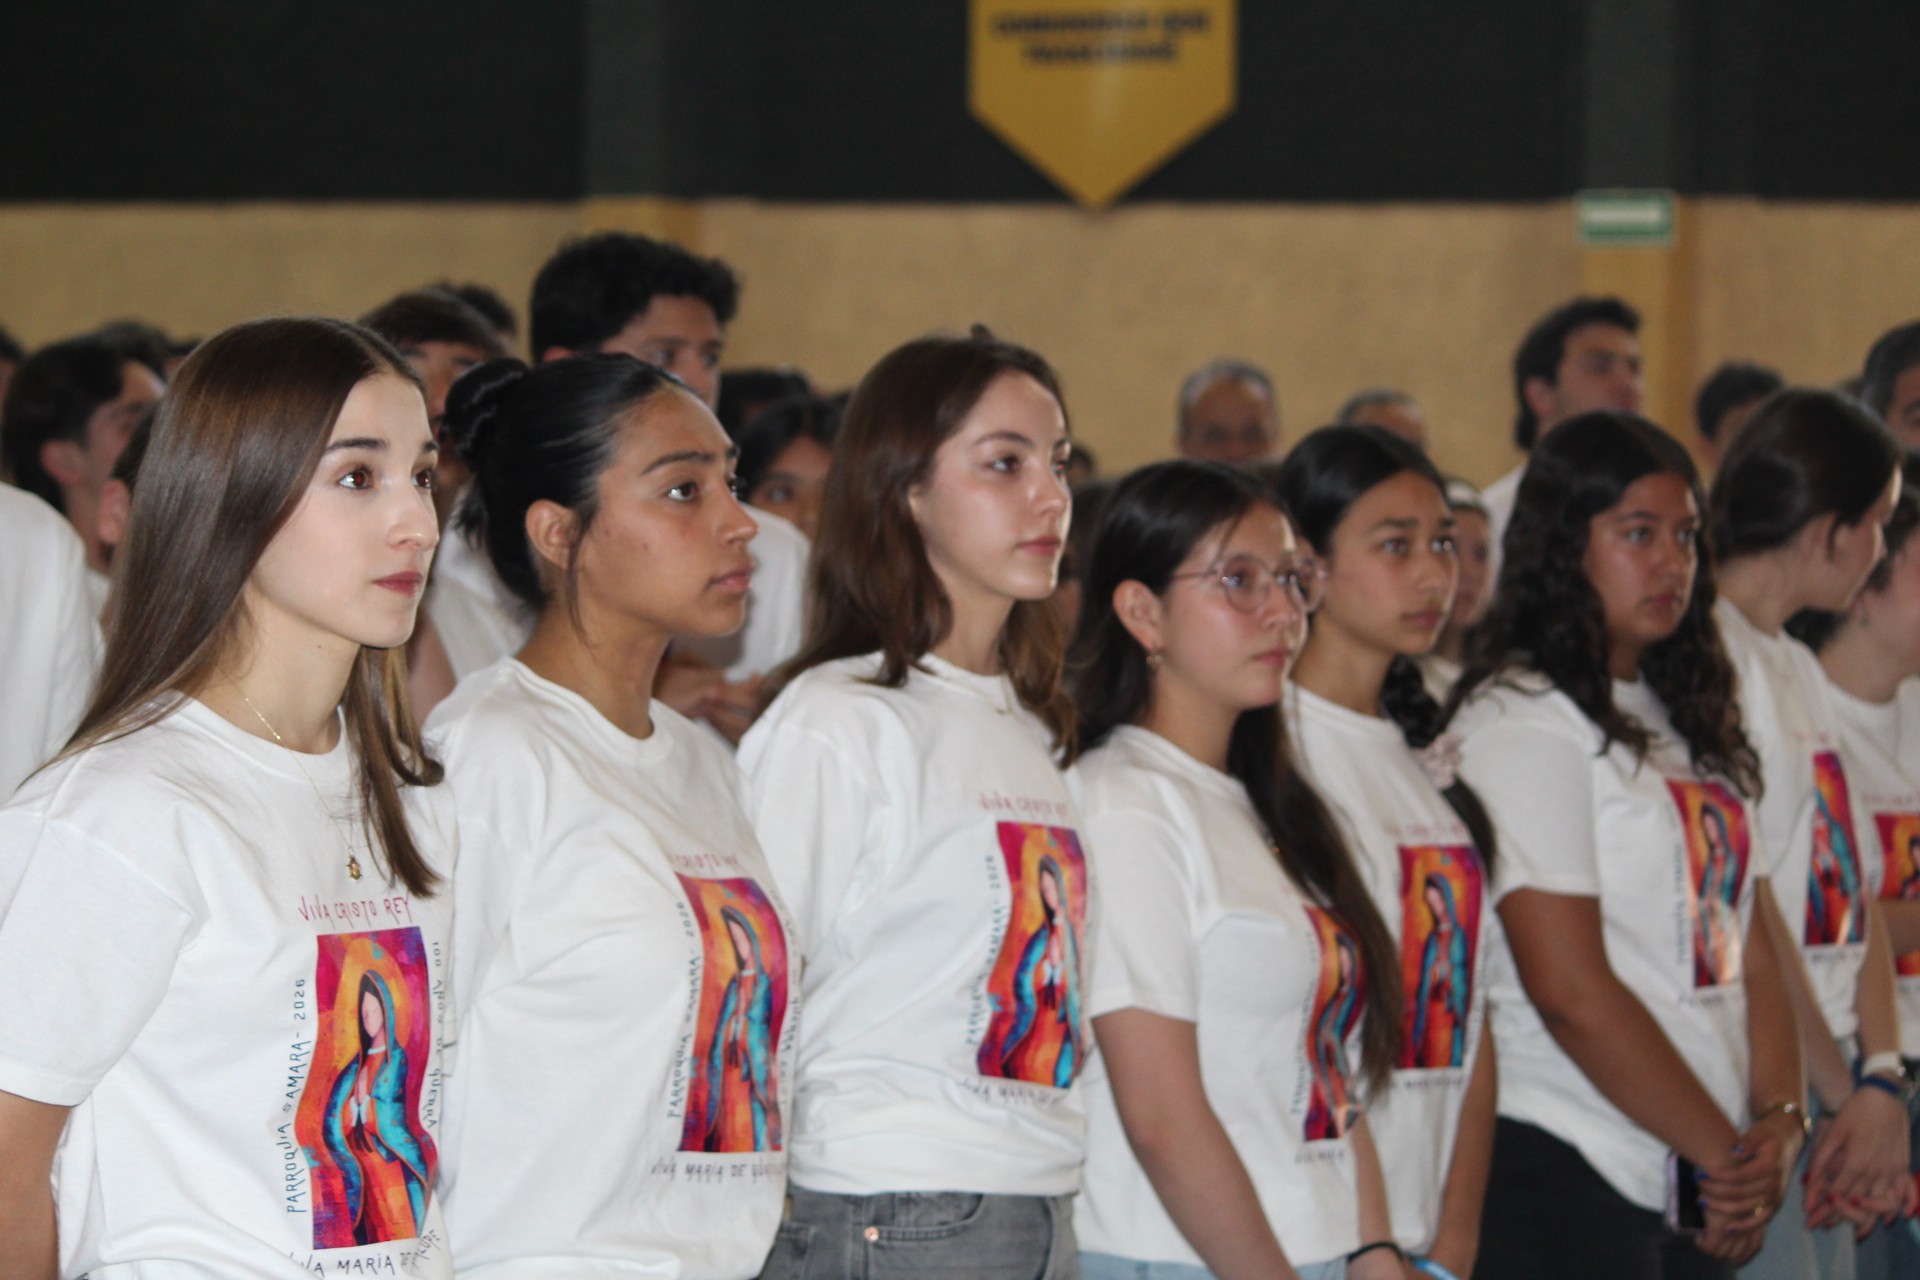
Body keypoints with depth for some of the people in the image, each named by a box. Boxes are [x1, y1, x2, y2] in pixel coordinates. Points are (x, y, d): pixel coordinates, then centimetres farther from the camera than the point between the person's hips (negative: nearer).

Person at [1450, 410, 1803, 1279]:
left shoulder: (1687, 719, 18)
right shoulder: (1523, 721, -9)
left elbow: (1752, 950, 14)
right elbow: (1569, 990, -15)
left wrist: (1778, 1117, -3)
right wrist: (1724, 1152, -9)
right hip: (1565, 1175, -7)